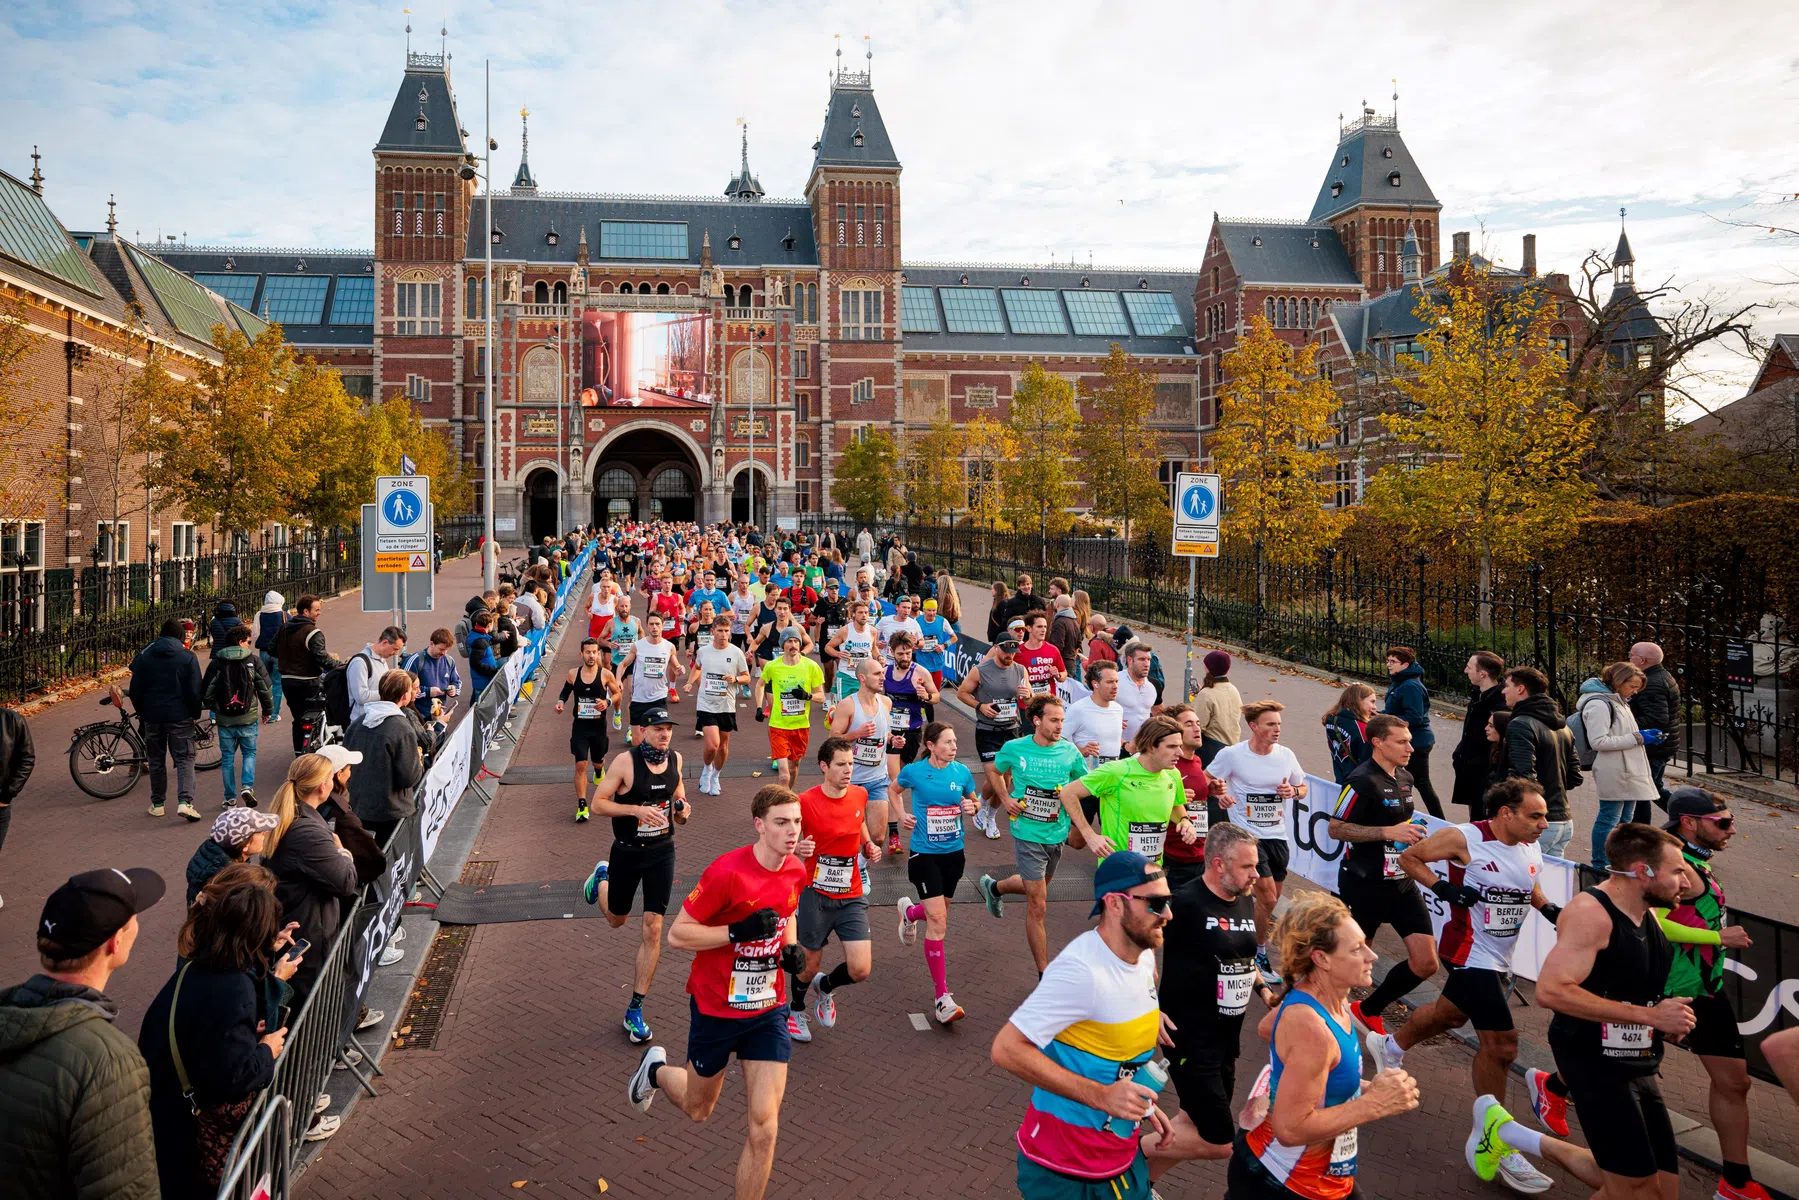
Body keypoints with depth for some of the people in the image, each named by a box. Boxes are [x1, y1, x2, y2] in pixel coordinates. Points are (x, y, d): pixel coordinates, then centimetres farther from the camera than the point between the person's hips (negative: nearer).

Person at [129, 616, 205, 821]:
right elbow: (195, 691, -8)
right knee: (184, 759, 2)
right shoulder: (188, 657, -6)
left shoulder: (144, 656, 3)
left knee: (156, 761, 14)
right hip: (179, 717, -3)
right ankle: (185, 801, -14)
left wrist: (141, 713, 17)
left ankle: (157, 804, 20)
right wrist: (195, 714, 5)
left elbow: (135, 690, 4)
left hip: (152, 717, 3)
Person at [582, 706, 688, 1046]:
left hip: (662, 852, 2)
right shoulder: (626, 761, -17)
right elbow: (598, 802, -14)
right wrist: (637, 809, -27)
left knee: (652, 928, -4)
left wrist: (681, 808, -6)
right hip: (627, 851, -2)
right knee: (616, 920, 19)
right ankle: (602, 876, 54)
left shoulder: (675, 758, -2)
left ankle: (635, 1011, 7)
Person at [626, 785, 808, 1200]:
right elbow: (677, 933, -19)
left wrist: (791, 948, -3)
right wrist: (739, 932, -30)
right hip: (715, 1008, -3)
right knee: (698, 1108, 20)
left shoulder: (796, 872, -5)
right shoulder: (727, 871, -24)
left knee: (765, 1124, -6)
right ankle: (657, 1070, 52)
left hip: (768, 1010, 4)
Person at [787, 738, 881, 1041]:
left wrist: (870, 846, -1)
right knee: (809, 964, 12)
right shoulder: (805, 802, -15)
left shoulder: (859, 794, -1)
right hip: (816, 895, -3)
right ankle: (796, 1010, 45)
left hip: (852, 897, 3)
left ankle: (826, 988, 29)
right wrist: (798, 848, -27)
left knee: (860, 970, -6)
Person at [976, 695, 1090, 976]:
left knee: (1035, 884, 28)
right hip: (1028, 835, -4)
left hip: (1057, 834, 4)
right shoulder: (1014, 748, -10)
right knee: (1038, 906, -3)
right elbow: (997, 771, 11)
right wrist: (1006, 799, -2)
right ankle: (1044, 973, 9)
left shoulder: (1069, 752, -7)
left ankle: (994, 887, 59)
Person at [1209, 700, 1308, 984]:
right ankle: (1259, 953, 8)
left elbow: (1303, 787, 15)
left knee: (1271, 901, 11)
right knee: (1268, 898, -11)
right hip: (1248, 835, -5)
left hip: (1278, 835, 5)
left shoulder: (1286, 755, 2)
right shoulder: (1231, 754, -11)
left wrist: (1292, 792, -7)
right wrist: (1220, 795, -19)